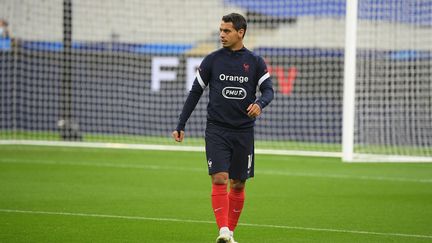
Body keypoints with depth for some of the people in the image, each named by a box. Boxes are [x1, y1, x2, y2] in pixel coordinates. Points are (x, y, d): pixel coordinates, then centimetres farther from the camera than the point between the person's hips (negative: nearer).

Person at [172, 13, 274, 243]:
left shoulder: (255, 62, 4)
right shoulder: (212, 60, 3)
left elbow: (268, 90, -1)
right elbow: (195, 93, 7)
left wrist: (260, 103, -25)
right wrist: (180, 125, 4)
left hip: (243, 131, 2)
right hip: (216, 130, -1)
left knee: (238, 185, 7)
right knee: (220, 179, -15)